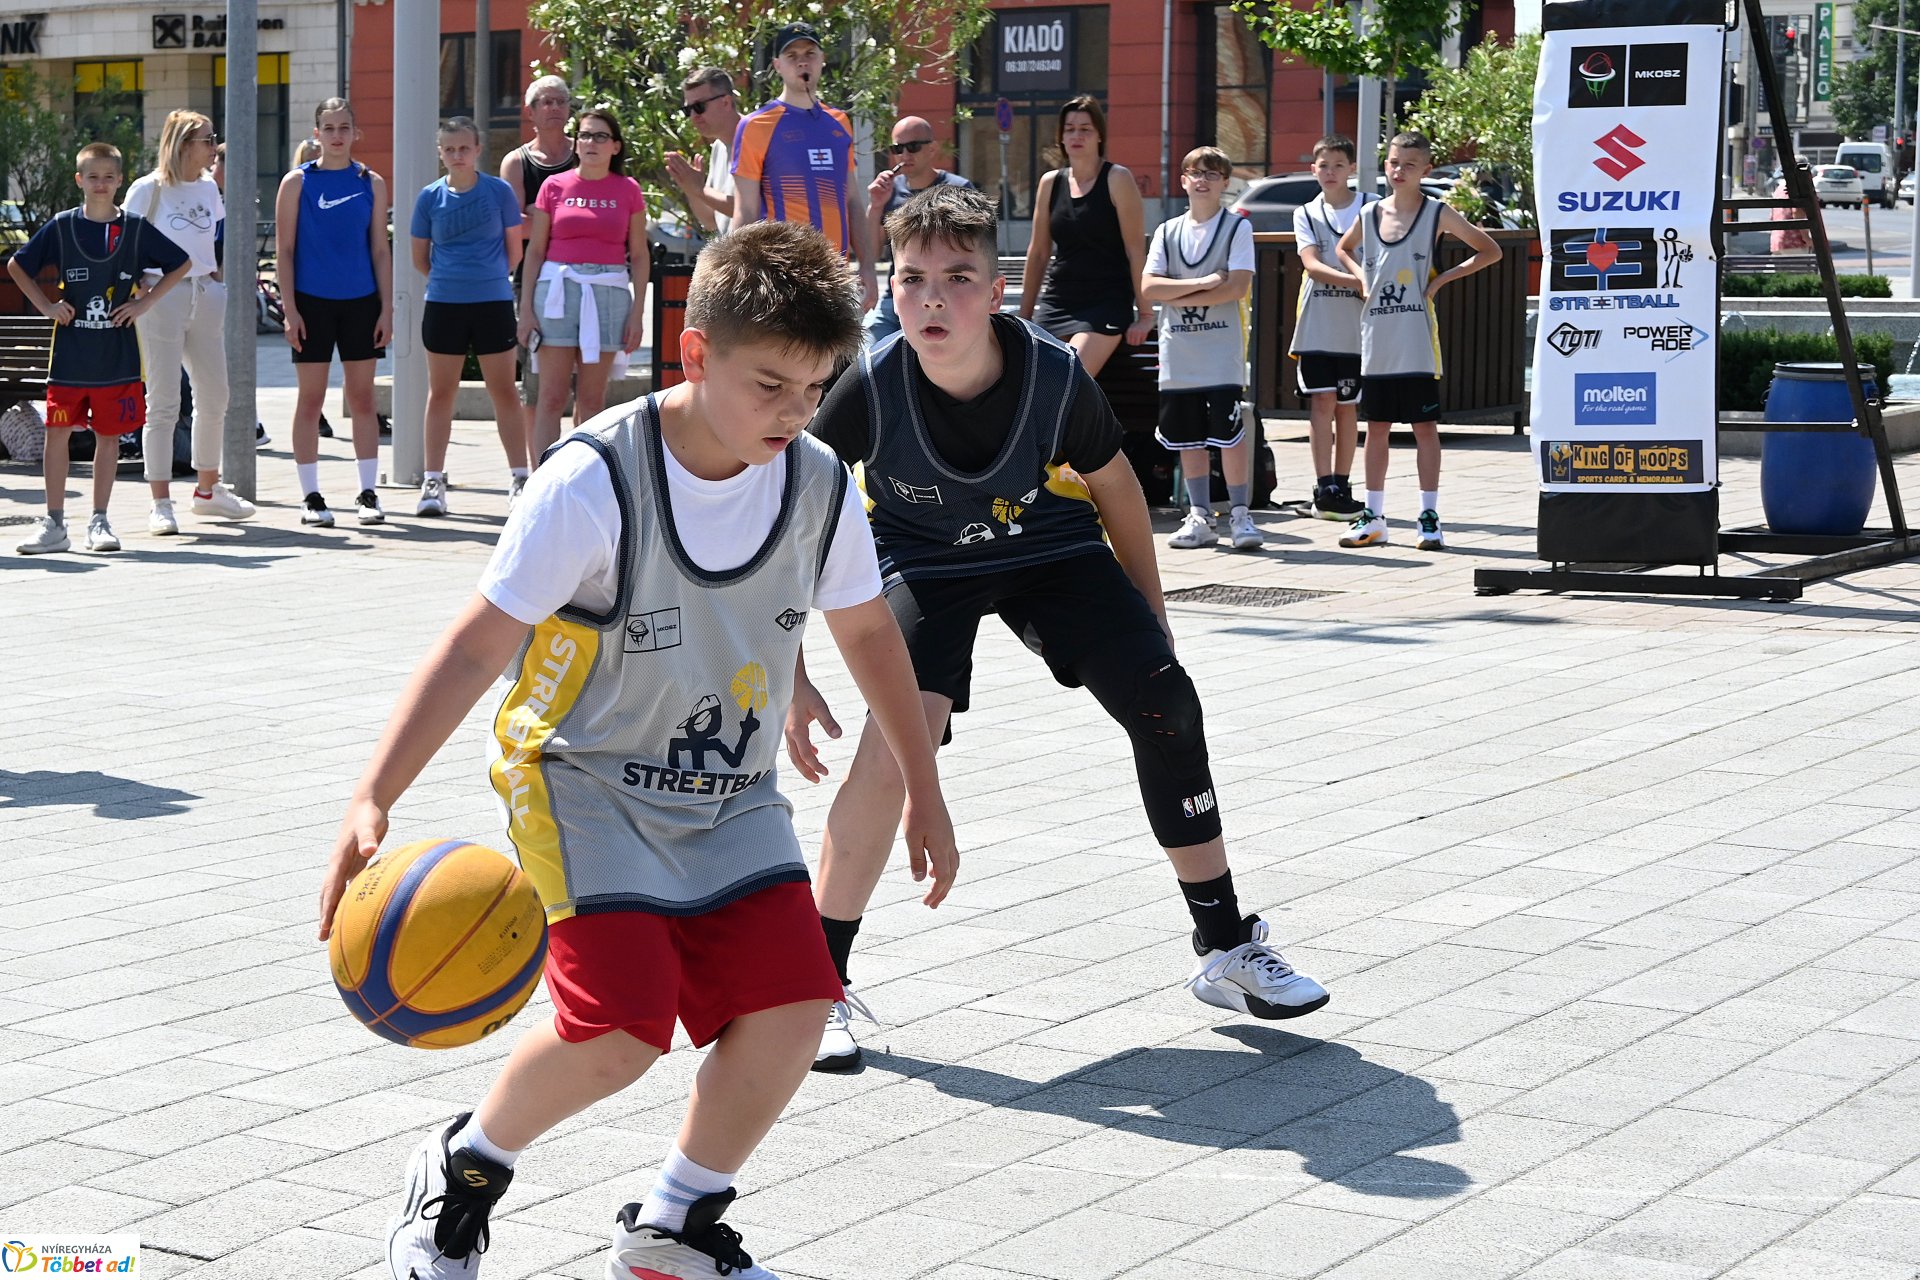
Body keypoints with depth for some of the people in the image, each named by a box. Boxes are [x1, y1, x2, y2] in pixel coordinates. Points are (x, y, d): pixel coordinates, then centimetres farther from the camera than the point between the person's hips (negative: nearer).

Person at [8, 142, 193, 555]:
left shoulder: (135, 227, 1)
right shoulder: (62, 226, 1)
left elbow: (182, 263, 9)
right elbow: (16, 265, 11)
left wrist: (145, 302, 1)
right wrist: (45, 305, 1)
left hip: (118, 354, 0)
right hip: (69, 353, 0)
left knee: (109, 435, 5)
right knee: (57, 432, -1)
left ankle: (99, 521, 14)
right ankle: (54, 524, 6)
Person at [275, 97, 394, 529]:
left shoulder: (371, 183, 6)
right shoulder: (297, 182, 0)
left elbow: (379, 250, 8)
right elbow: (284, 250, -1)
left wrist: (387, 308, 2)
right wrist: (290, 309, -8)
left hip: (361, 302, 2)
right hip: (312, 302, -2)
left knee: (362, 398, 5)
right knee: (310, 400, 1)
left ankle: (368, 493, 11)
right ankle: (311, 497, 6)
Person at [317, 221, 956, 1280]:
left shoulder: (820, 487, -6)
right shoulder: (594, 481, -22)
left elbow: (866, 631, 13)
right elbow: (480, 643, -22)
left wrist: (921, 787, 19)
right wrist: (373, 801, -29)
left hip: (730, 799, 5)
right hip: (585, 782, -5)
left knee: (791, 1004, -9)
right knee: (619, 1023, -20)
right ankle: (462, 1171, 11)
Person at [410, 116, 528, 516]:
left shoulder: (499, 191, -1)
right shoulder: (430, 197, 2)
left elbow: (514, 249, 7)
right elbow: (420, 256, 11)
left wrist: (488, 278, 10)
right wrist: (448, 280, 12)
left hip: (493, 303, -1)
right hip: (443, 304, 1)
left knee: (504, 392, 2)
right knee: (441, 393, 6)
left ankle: (519, 480, 8)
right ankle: (433, 482, 11)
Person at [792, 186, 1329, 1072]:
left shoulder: (1054, 376, -26)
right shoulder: (872, 387, -30)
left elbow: (1114, 489, -5)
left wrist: (1150, 617, 6)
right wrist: (790, 677, -18)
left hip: (1050, 544, 2)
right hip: (923, 560, -2)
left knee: (1166, 704, -9)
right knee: (896, 741, -26)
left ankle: (1226, 948, 10)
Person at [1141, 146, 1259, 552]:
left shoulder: (1237, 227, 2)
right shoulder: (1167, 232, 11)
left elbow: (1237, 288, -10)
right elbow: (1147, 288, 0)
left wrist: (1179, 297, -9)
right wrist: (1202, 284, -12)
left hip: (1223, 354, -4)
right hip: (1178, 356, 4)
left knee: (1230, 435, -9)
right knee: (1188, 438, 7)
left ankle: (1239, 514, -2)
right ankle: (1199, 517, 14)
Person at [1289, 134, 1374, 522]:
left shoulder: (1372, 207, 5)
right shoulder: (1306, 214, 8)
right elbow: (1312, 264, -6)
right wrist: (1355, 281, -22)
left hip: (1356, 325, 0)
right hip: (1316, 325, 0)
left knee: (1346, 406, 5)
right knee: (1322, 401, -6)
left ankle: (1342, 486, 11)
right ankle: (1324, 487, -7)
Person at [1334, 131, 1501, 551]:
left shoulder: (1437, 214, -1)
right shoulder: (1370, 214, 9)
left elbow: (1490, 251, 2)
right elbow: (1344, 248, 29)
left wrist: (1443, 278, -6)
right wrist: (1361, 278, 9)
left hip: (1418, 340, -4)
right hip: (1377, 339, 4)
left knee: (1424, 426, -1)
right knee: (1376, 426, 8)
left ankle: (1430, 516, 3)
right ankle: (1373, 516, 14)